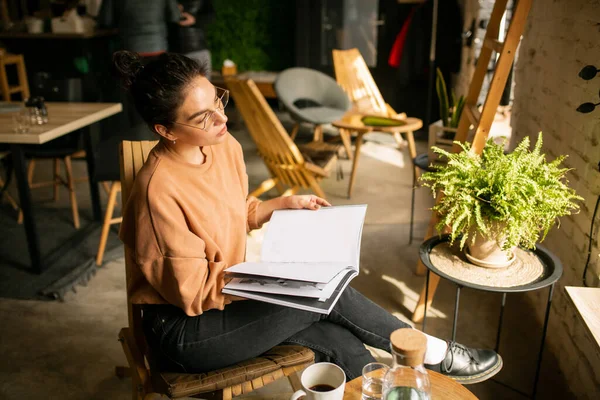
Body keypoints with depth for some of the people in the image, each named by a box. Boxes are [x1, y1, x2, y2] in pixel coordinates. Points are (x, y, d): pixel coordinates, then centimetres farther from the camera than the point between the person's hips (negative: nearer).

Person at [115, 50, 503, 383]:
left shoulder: (225, 147, -4)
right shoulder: (160, 191, -28)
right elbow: (194, 294, -21)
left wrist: (285, 203, -1)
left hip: (226, 294, 7)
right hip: (184, 330, -6)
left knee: (339, 343, -12)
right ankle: (430, 352, 6)